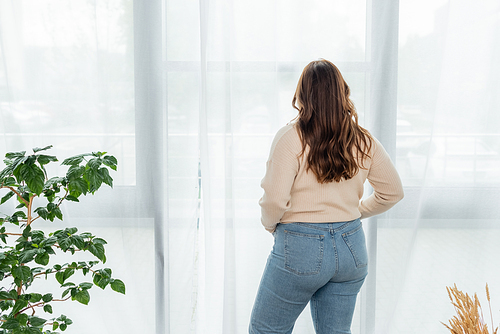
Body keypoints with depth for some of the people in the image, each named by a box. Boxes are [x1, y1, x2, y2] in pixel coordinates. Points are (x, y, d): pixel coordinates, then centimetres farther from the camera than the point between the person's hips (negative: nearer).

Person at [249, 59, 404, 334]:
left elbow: (274, 200, -21)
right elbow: (392, 192, 10)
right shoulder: (364, 142, 1)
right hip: (351, 247, 5)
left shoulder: (291, 138, -14)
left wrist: (270, 225, 0)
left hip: (300, 249, -5)